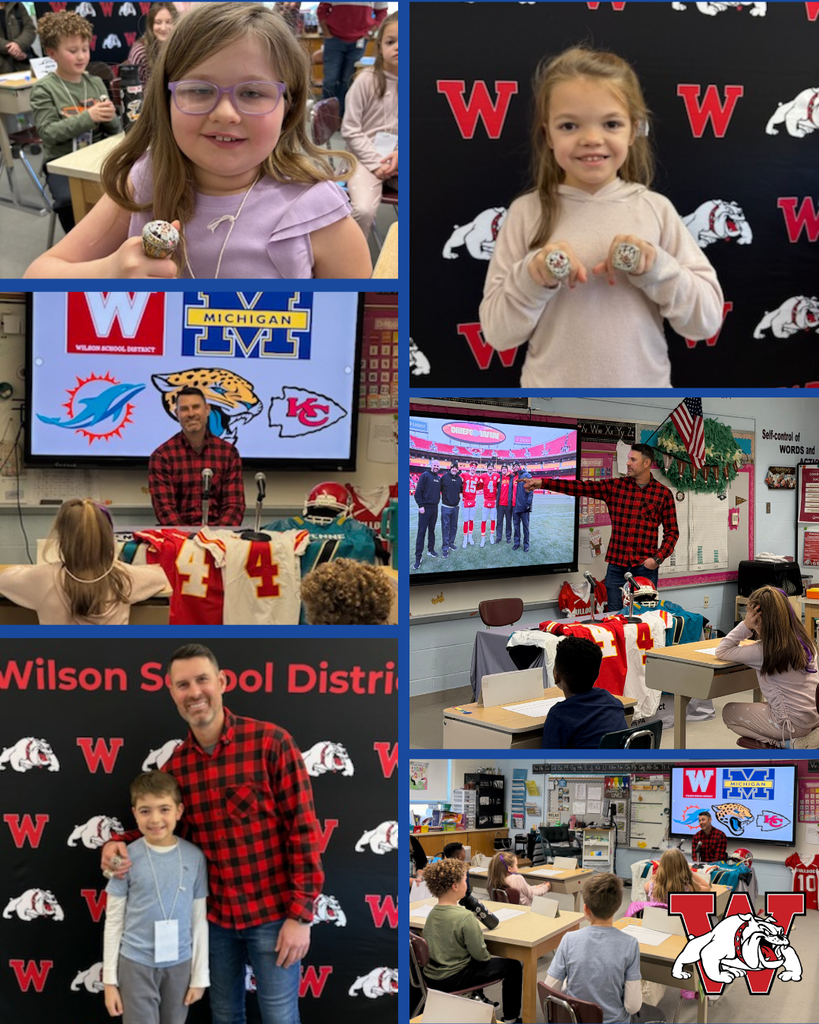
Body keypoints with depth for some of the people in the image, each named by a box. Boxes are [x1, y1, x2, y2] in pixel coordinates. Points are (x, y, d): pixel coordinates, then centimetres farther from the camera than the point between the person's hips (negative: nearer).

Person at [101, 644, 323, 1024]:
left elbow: (303, 829, -13)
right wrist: (119, 844, -9)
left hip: (272, 913, -4)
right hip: (214, 916, 4)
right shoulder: (176, 764, 0)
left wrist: (301, 914, -15)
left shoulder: (270, 741, -13)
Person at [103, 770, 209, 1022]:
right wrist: (109, 979, -1)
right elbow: (114, 921, -2)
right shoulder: (127, 857, -9)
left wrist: (200, 975, 4)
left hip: (179, 964, 2)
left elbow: (199, 919, 2)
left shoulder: (194, 857, -4)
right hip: (136, 963, -2)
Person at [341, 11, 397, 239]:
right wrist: (376, 162, -11)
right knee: (363, 209, -29)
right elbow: (350, 130, -5)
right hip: (367, 157, -3)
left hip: (397, 160, 3)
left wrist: (400, 154, -10)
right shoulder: (366, 80, -6)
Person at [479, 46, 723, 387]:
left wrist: (656, 268, -17)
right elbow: (497, 332, -6)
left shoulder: (656, 209, -4)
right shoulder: (527, 213, -6)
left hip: (643, 386, 1)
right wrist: (531, 278, -20)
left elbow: (707, 319, -4)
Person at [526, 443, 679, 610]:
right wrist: (543, 483, -11)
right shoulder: (615, 486, 7)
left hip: (645, 567, -2)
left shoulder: (663, 494, 2)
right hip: (616, 566, 2)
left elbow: (672, 531, 4)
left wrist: (658, 558, -10)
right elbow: (581, 487, -2)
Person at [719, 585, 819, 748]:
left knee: (728, 712, 12)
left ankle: (785, 743, -2)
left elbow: (721, 651, -9)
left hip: (794, 723, -8)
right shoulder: (803, 640, 1)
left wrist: (745, 626, -12)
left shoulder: (762, 652, -19)